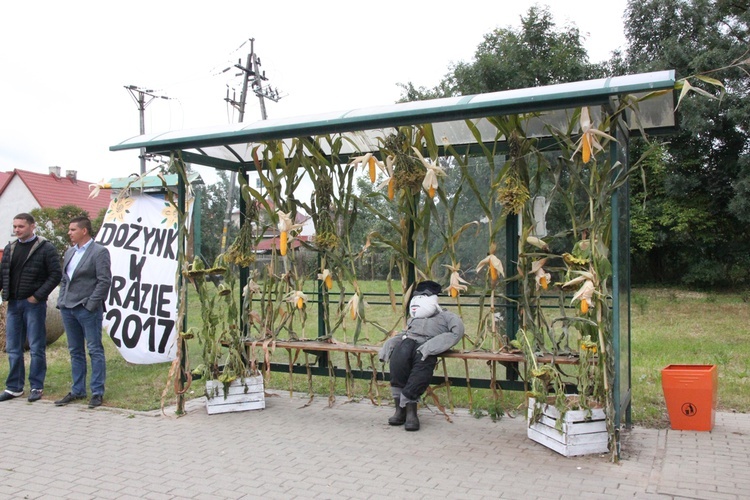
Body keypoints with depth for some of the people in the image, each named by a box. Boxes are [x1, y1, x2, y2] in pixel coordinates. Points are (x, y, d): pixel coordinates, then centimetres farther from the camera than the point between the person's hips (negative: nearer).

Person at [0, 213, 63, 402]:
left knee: (36, 348, 2)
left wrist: (38, 296, -13)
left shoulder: (46, 248, -6)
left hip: (34, 304, -6)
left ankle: (36, 387, 12)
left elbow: (55, 274, -9)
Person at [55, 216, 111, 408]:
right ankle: (77, 391, 22)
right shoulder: (70, 252, 16)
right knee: (75, 351, 13)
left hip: (88, 308, -8)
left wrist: (91, 304, -16)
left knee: (95, 350, -1)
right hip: (68, 308, 8)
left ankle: (97, 392, 5)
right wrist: (62, 301, 9)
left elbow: (104, 281, -13)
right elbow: (64, 279, 20)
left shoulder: (99, 252, -8)